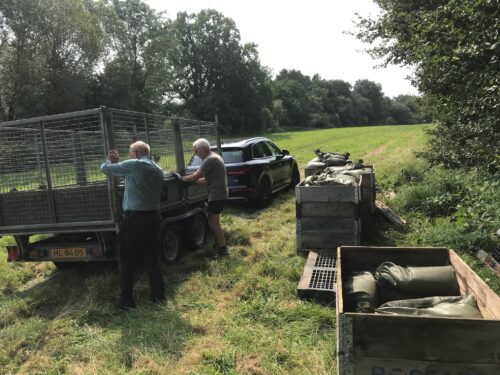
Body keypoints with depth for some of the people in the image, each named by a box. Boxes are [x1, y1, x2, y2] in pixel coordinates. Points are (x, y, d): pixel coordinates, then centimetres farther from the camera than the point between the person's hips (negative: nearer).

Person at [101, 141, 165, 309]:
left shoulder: (134, 165, -11)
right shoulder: (158, 170, 11)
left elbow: (105, 168, -3)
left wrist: (110, 161, 20)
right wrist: (116, 162, 24)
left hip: (134, 219, -6)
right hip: (153, 217, 7)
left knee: (126, 260, 6)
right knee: (152, 258, 15)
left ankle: (126, 300, 11)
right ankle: (158, 294, 21)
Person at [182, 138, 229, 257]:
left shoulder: (209, 160, -17)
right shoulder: (214, 157, 16)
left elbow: (195, 176, -18)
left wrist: (182, 178, -5)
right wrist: (196, 180, 9)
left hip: (217, 195, -10)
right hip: (219, 193, 10)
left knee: (214, 223, -5)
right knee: (213, 221, 20)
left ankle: (223, 250, 0)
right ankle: (218, 244, 30)